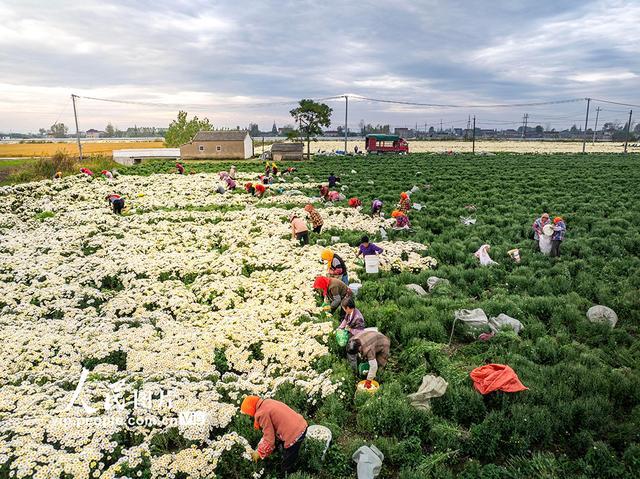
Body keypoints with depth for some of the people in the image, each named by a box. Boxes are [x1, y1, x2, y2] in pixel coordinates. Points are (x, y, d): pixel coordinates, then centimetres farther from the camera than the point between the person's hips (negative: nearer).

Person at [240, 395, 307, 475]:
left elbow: (269, 440, -11)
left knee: (287, 469, 11)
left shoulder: (261, 413, -14)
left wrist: (259, 453, 3)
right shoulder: (267, 402, 11)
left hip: (294, 435, -9)